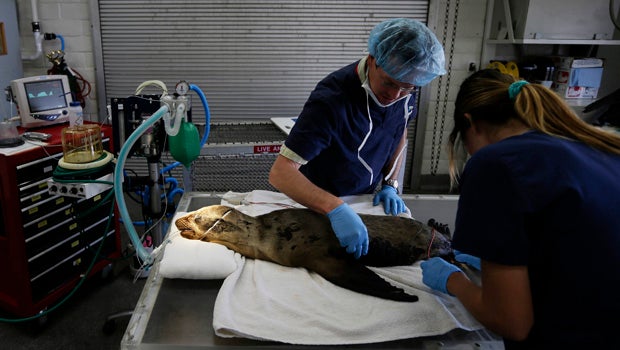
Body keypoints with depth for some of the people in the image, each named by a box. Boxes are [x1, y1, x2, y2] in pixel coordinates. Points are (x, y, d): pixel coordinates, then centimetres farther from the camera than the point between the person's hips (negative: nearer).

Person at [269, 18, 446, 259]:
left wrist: (390, 184, -4)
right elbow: (280, 172, -38)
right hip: (320, 206, -5)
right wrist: (336, 209, -50)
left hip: (365, 200, 5)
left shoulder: (404, 87, -14)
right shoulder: (331, 99, -34)